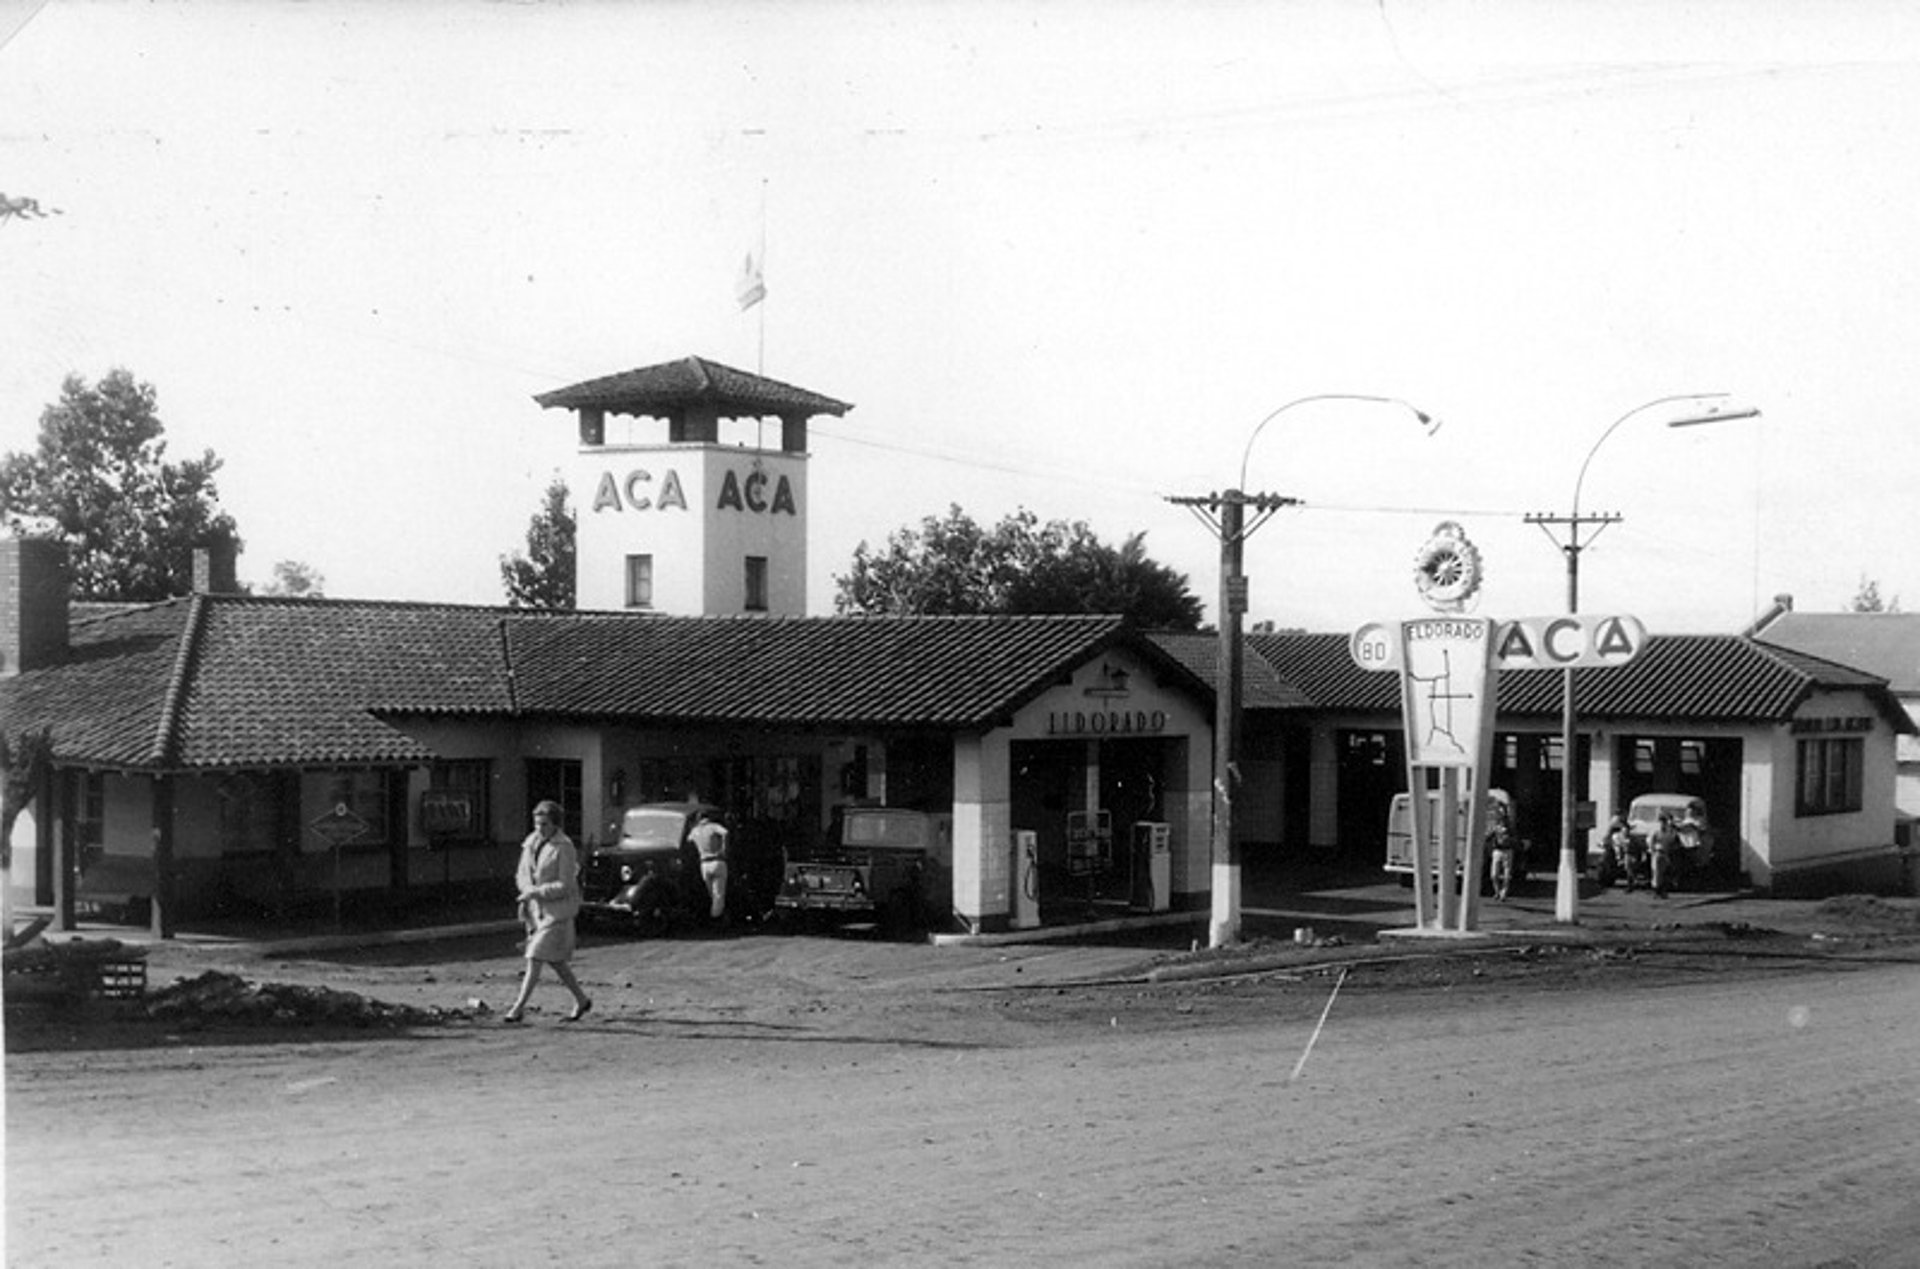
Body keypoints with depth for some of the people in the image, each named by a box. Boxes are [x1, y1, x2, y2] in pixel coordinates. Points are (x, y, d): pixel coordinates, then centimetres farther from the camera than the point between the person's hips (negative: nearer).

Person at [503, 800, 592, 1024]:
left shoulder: (564, 848, -15)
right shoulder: (531, 842, 4)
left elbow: (565, 886, -17)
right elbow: (522, 873, 12)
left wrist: (536, 892, -21)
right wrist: (527, 890, -9)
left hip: (557, 909, -7)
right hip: (536, 908, 7)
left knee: (535, 958, -10)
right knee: (555, 961, 14)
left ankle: (519, 1007, -7)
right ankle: (581, 1000, 28)